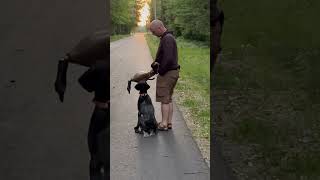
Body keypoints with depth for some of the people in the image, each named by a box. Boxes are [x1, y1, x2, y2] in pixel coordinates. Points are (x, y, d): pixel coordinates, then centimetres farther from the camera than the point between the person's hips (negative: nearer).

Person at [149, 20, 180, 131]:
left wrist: (160, 72, -16)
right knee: (169, 99, 14)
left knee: (164, 99, -2)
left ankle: (164, 124, 4)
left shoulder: (167, 39, -19)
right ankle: (169, 122, 20)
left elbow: (168, 59, -26)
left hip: (167, 73, -10)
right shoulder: (168, 37, 13)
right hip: (173, 72, 10)